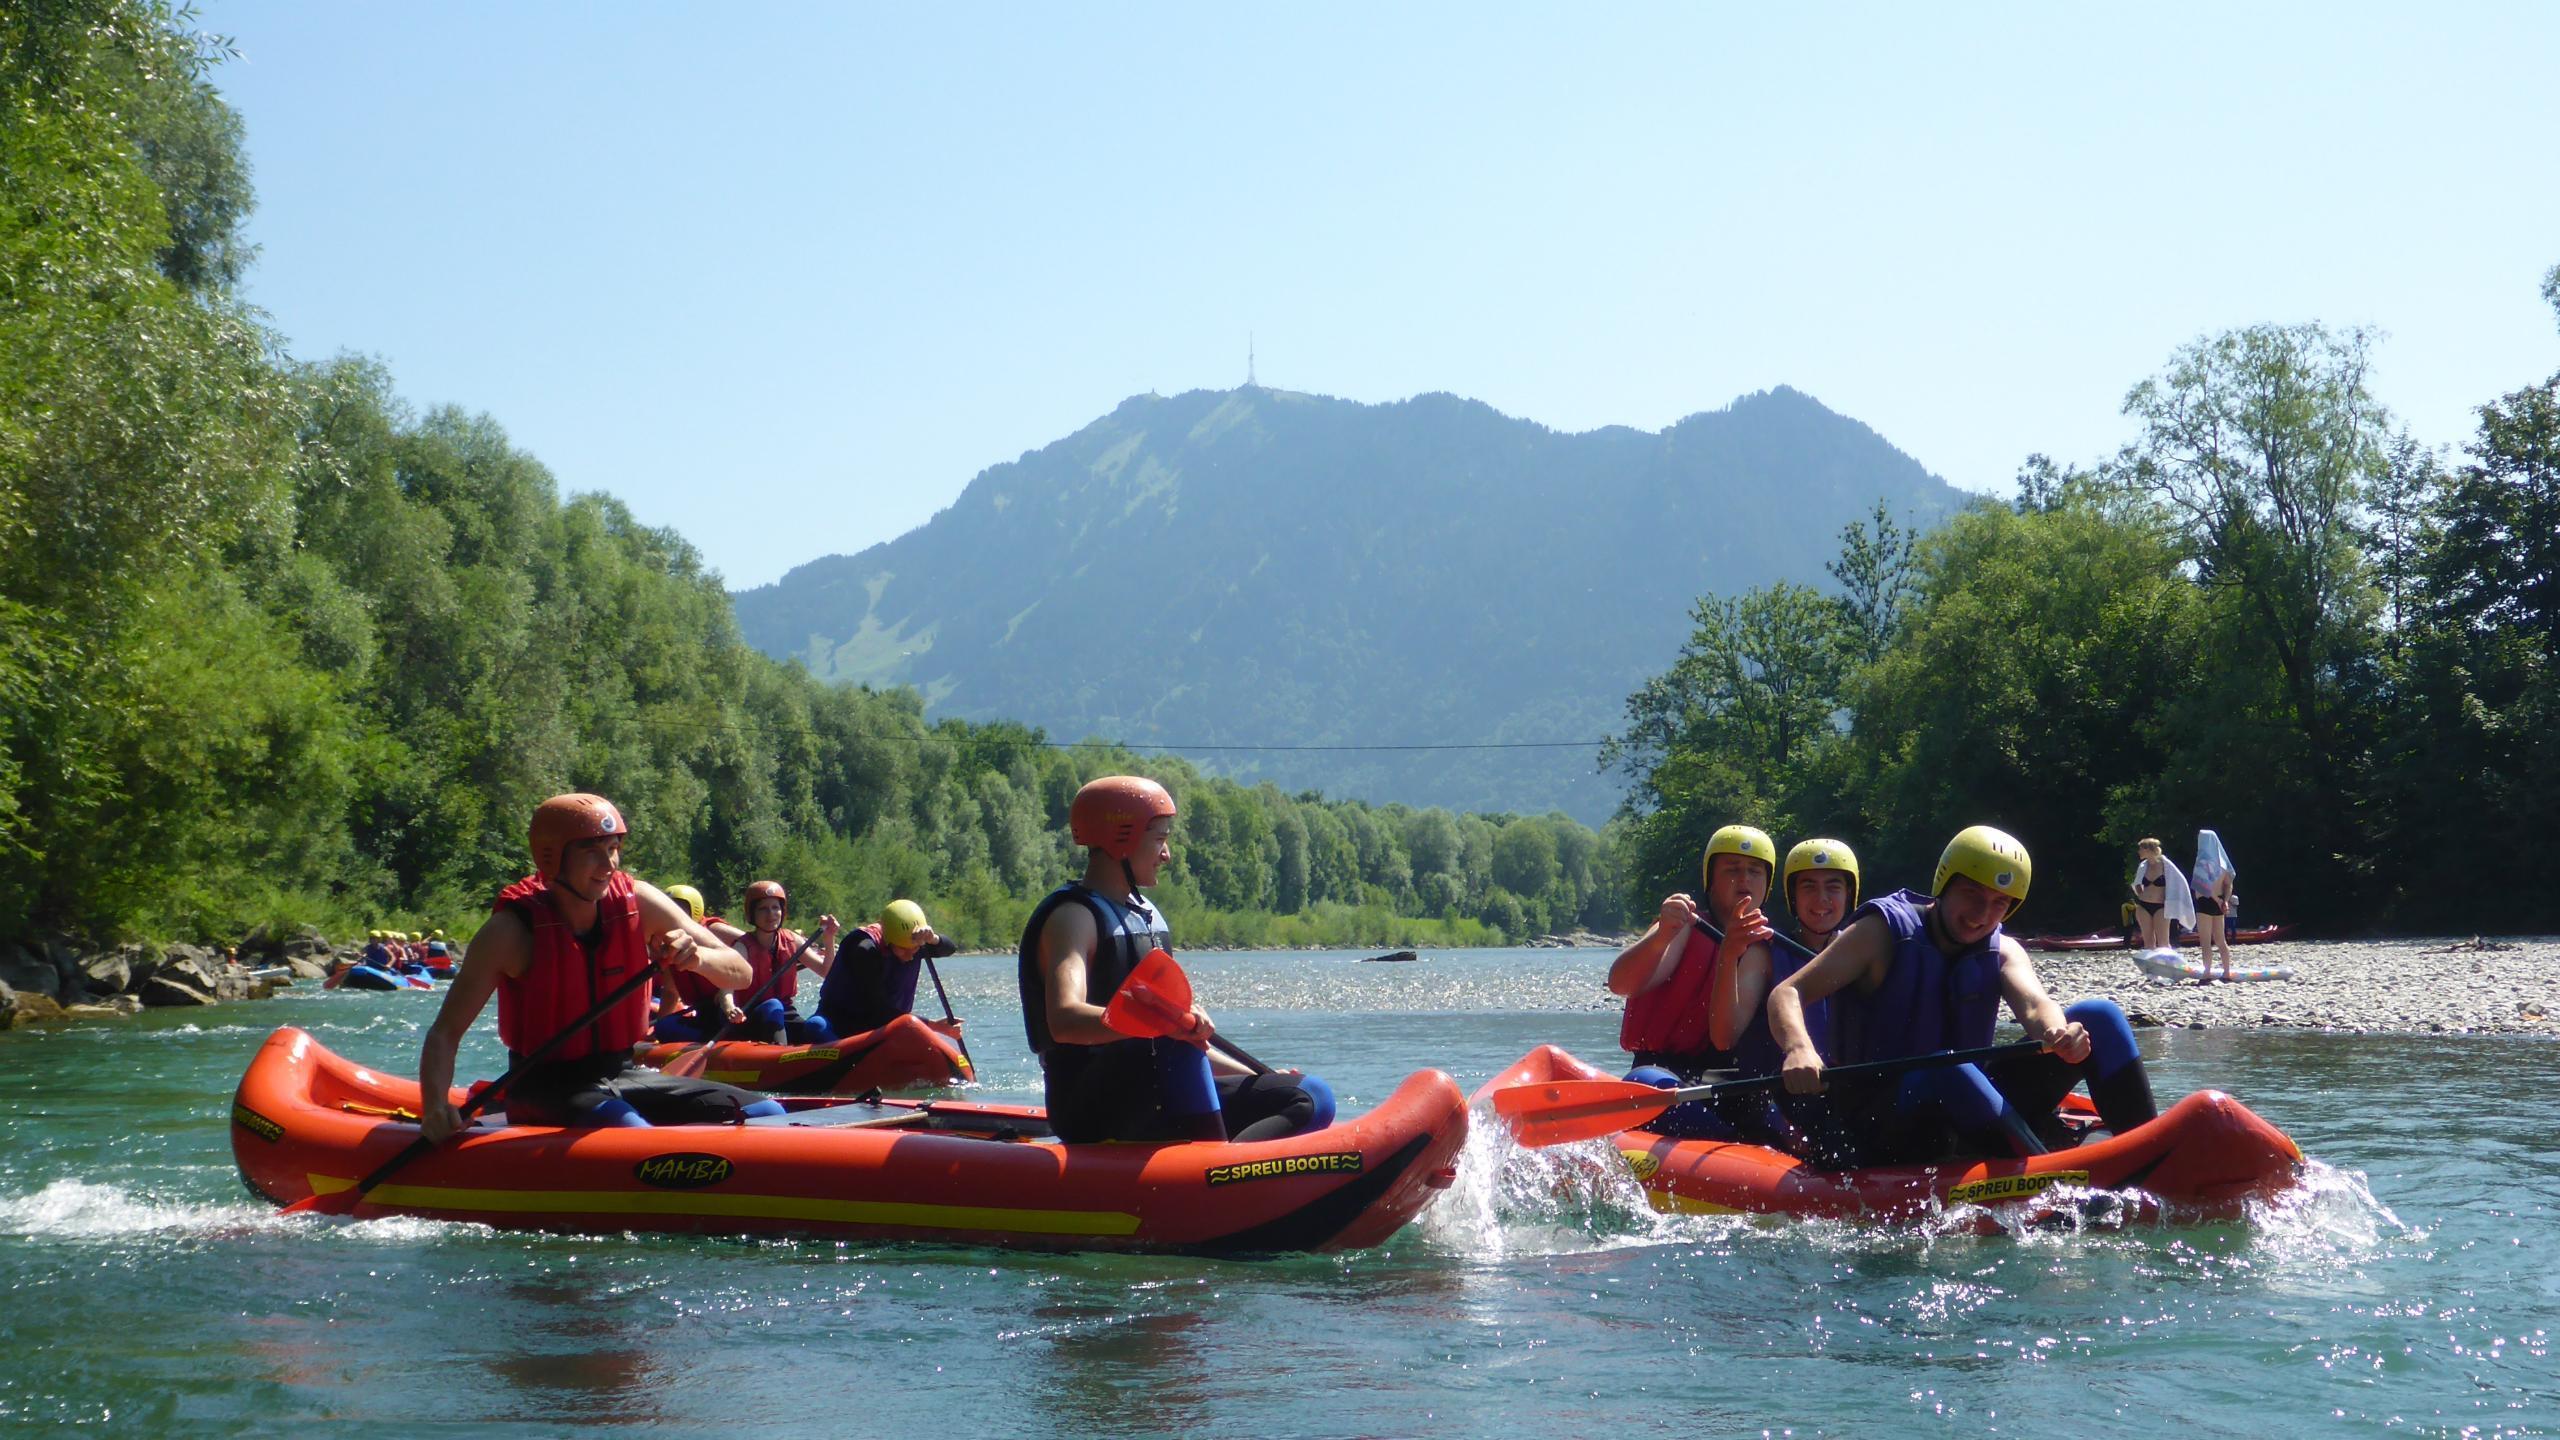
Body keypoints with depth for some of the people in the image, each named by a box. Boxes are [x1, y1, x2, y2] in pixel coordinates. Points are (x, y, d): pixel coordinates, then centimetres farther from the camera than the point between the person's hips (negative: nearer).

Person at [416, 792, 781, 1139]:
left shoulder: (638, 903, -3)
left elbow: (740, 973, -2)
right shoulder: (513, 929, -13)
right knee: (634, 1134, -37)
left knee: (767, 1114, -10)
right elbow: (445, 1032, -13)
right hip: (545, 1089, -5)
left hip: (622, 1076, 5)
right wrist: (436, 1107, -31)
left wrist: (697, 957, -25)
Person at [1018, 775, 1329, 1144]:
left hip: (1155, 1105, 9)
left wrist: (1257, 1077, 14)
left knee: (1312, 1099, -3)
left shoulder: (1147, 915, 19)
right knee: (1175, 1041, -37)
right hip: (1092, 1109, -9)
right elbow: (1064, 1021, -28)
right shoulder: (1073, 915, -9)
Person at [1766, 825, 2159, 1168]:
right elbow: (1787, 994, -13)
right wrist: (1798, 1049, -36)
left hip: (1973, 1122, 5)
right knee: (1949, 1072, -39)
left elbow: (2033, 1003, -13)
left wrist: (2058, 1032, -39)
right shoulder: (1884, 932, -3)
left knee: (2099, 1018, -6)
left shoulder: (2002, 952, 9)